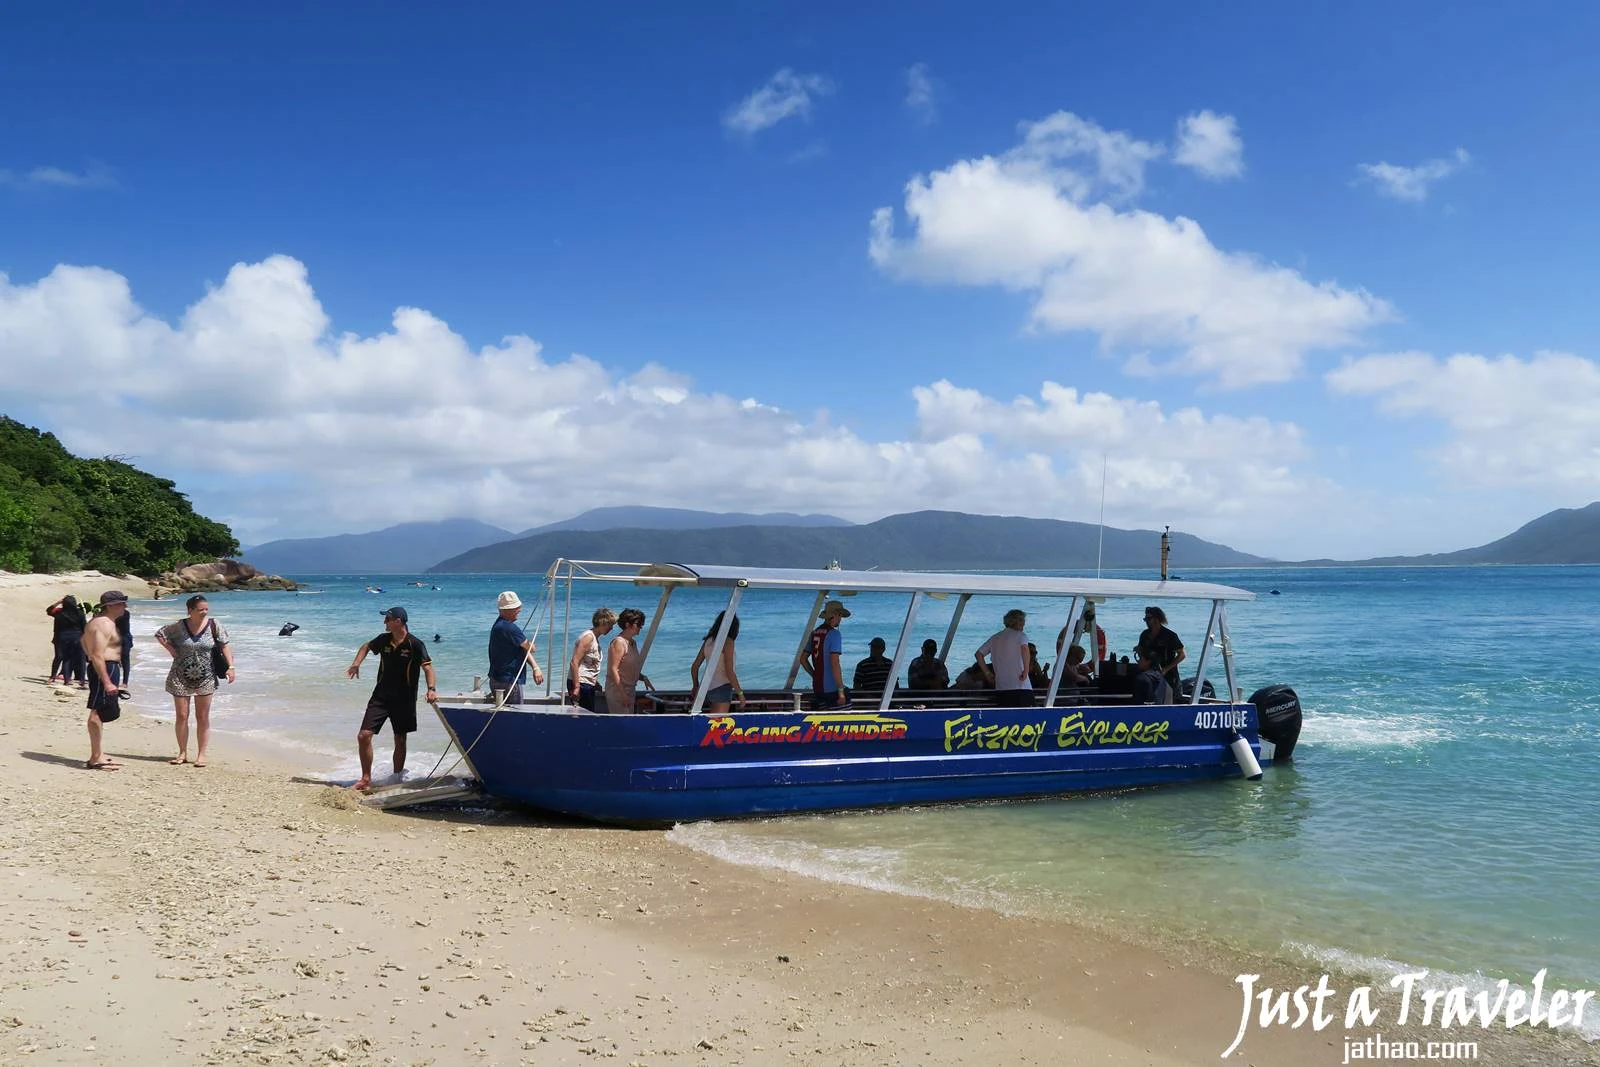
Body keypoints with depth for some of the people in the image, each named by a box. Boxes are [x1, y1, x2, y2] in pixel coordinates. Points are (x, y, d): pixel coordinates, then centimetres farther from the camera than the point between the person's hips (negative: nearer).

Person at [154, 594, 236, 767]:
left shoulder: (214, 625, -4)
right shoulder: (179, 626, -3)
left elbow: (225, 645, -5)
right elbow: (159, 634, 11)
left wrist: (230, 666, -15)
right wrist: (171, 649, -2)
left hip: (205, 678, 0)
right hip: (181, 678, 0)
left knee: (203, 718, 4)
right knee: (181, 716, 4)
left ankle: (201, 754, 11)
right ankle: (182, 753, 17)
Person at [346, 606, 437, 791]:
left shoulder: (415, 644, -13)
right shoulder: (384, 639, 1)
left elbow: (427, 667, -19)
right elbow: (367, 646, 21)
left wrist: (431, 689, -34)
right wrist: (356, 664, 5)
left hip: (404, 699, -3)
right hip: (381, 696, 3)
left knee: (400, 741, 7)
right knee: (363, 736, -7)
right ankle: (366, 779, 4)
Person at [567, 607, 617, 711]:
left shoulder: (595, 638, 17)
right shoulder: (588, 637, -13)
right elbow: (574, 663, -21)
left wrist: (600, 687, 24)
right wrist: (576, 687, -24)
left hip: (588, 685, 10)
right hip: (580, 684, -10)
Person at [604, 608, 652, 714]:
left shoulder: (633, 643, 14)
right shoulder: (619, 642, -14)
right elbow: (613, 669, -19)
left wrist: (643, 677, 3)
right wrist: (622, 694, -22)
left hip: (629, 691, 9)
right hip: (617, 691, -9)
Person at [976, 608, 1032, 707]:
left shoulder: (995, 638, 18)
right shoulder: (1020, 635, 1)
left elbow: (979, 654, 17)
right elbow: (1024, 648, -21)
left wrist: (988, 673, 17)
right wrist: (1026, 670, -15)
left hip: (1000, 689, 5)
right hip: (1021, 686, -5)